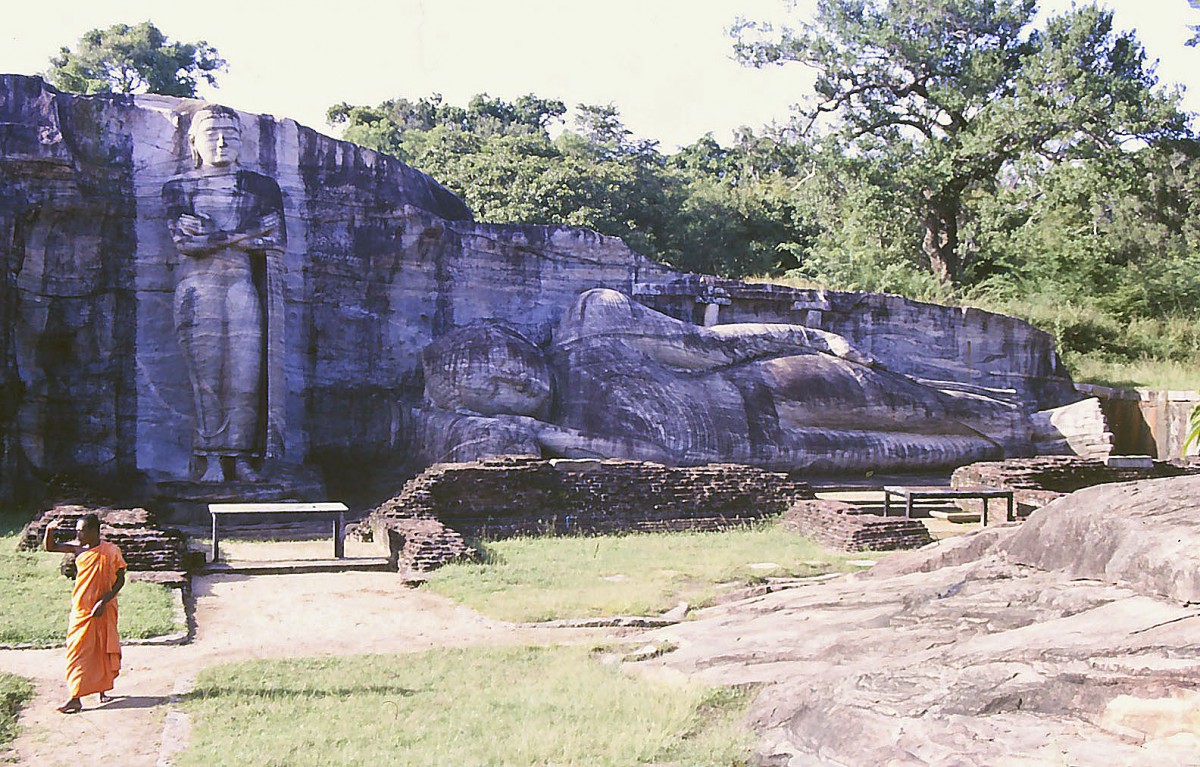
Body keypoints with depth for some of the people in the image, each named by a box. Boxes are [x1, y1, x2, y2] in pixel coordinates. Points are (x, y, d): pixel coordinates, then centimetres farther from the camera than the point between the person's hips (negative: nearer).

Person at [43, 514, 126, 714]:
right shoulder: (79, 548, 1)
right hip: (81, 610, 4)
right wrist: (49, 530, -12)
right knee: (77, 651, -1)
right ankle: (75, 698, -1)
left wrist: (104, 601, -18)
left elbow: (120, 580, -10)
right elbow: (50, 547, 8)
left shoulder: (110, 552, -13)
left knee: (103, 651, 8)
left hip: (103, 611, -4)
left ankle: (103, 690, 25)